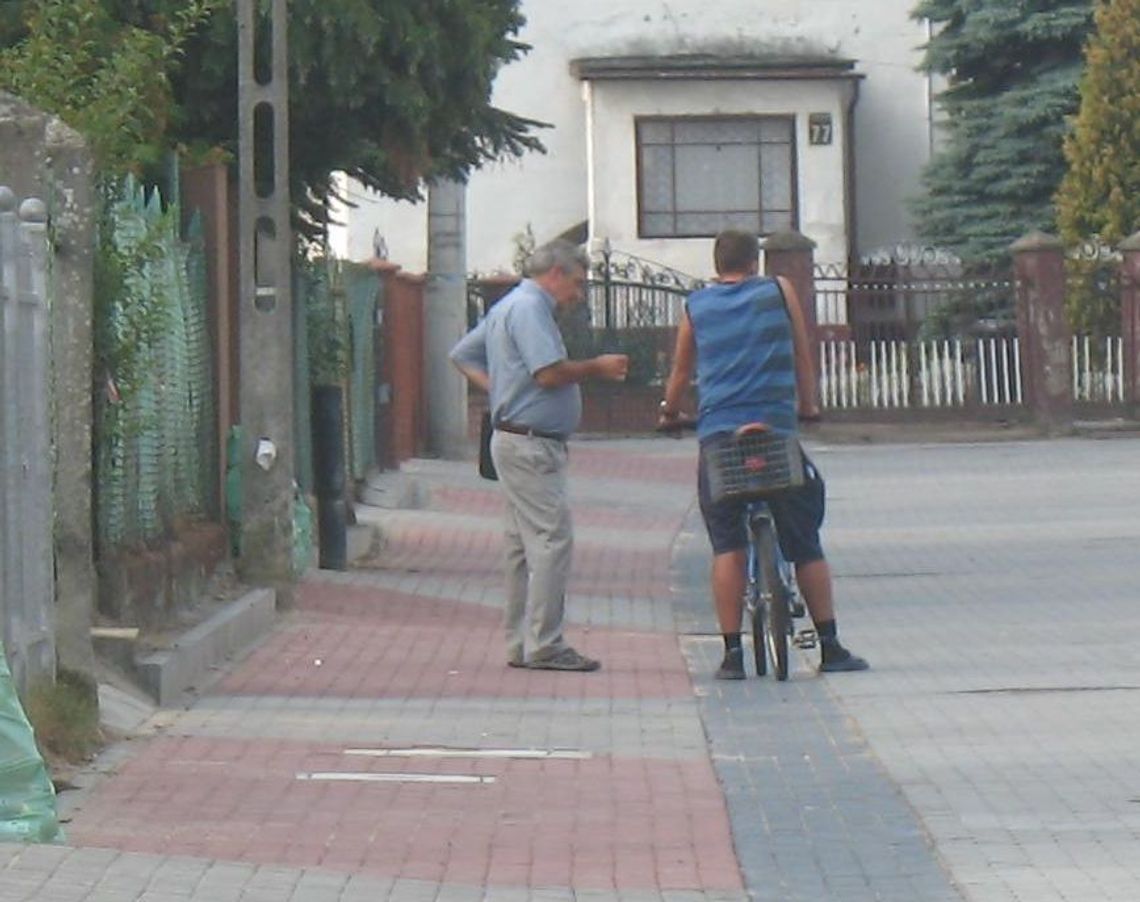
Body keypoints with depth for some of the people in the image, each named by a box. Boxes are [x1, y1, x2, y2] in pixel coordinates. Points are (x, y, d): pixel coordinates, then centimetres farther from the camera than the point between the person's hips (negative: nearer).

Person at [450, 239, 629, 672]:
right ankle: (544, 645, -13)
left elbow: (462, 354, 28)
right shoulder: (529, 308, -13)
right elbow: (549, 374, -22)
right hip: (530, 443, -11)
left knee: (524, 544, 12)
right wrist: (597, 368, -9)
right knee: (552, 539, -12)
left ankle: (521, 644, 16)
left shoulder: (506, 307, 20)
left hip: (514, 440, 11)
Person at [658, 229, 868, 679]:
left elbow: (681, 371, 23)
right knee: (805, 544, 7)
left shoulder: (696, 305, 12)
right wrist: (807, 405, 33)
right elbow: (802, 356, 17)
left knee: (727, 547, 3)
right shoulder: (779, 291, 10)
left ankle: (732, 653, -3)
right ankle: (830, 646, 7)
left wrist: (669, 412, 41)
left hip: (717, 435, 1)